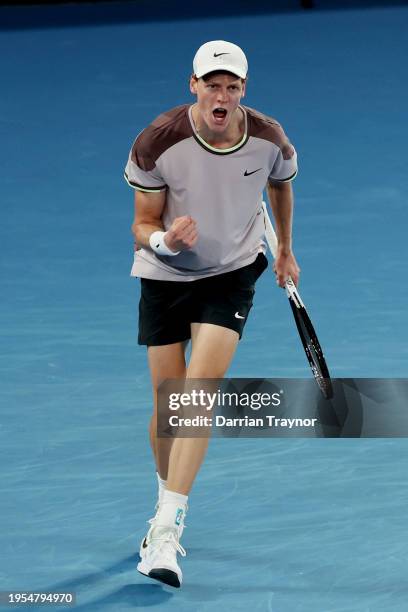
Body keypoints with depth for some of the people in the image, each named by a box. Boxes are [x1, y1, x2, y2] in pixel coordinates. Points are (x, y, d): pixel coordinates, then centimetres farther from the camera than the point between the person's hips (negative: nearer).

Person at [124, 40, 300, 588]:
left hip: (231, 276, 0)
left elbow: (281, 185, 12)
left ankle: (167, 530, -21)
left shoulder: (269, 140, -13)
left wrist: (284, 249, 25)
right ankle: (167, 498, 32)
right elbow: (143, 227, -11)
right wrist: (164, 239, -35)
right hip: (165, 276, 0)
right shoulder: (158, 143, -19)